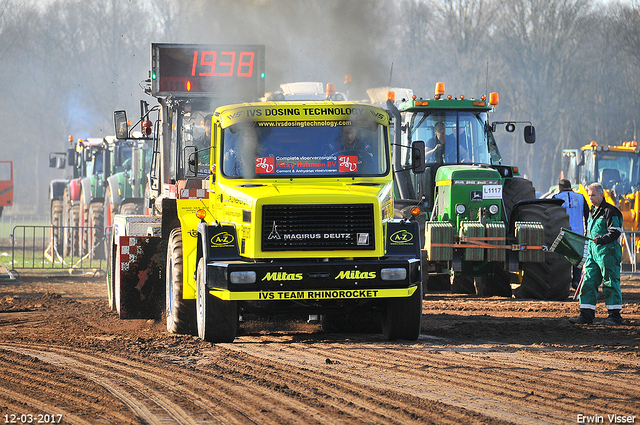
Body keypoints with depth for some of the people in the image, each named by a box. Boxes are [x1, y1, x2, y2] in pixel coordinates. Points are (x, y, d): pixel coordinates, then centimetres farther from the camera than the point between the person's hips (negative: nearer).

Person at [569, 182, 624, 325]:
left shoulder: (610, 211, -8)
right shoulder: (592, 212, 19)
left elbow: (615, 232, -14)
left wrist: (601, 240, -28)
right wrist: (588, 255, 25)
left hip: (608, 253, -8)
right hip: (593, 253, 8)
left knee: (610, 284, -5)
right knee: (588, 283, 4)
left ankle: (615, 315, 0)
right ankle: (586, 315, 6)